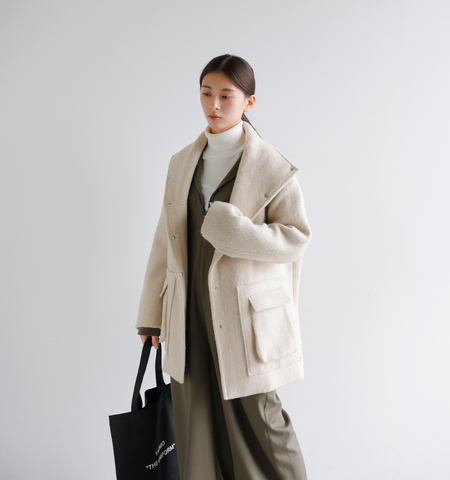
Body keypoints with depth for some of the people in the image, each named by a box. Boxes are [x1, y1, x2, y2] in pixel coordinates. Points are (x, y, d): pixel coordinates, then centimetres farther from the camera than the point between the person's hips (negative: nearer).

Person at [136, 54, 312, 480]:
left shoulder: (272, 167, -5)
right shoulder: (183, 163, 9)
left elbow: (296, 236, -7)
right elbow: (165, 241, 10)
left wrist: (234, 230, -22)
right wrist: (152, 314, 11)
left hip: (245, 313, -4)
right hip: (191, 314, 5)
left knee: (257, 420, 4)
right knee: (196, 425, 11)